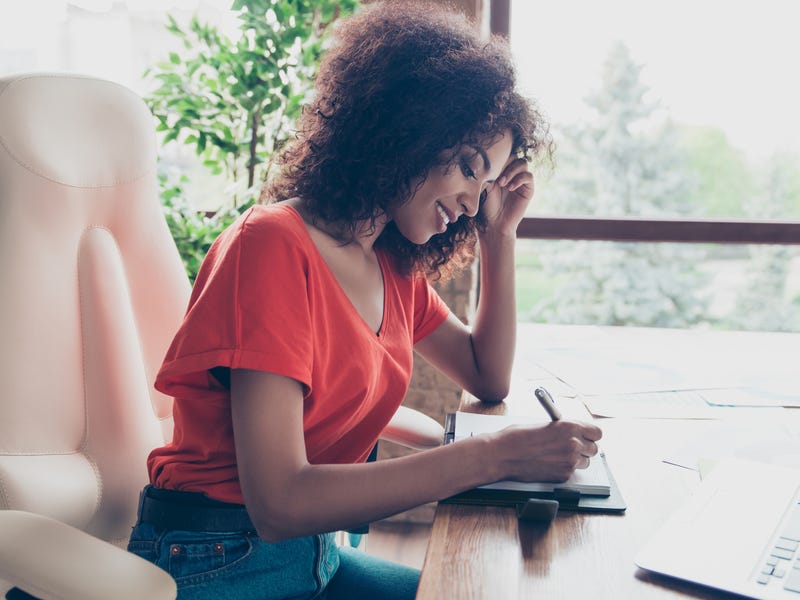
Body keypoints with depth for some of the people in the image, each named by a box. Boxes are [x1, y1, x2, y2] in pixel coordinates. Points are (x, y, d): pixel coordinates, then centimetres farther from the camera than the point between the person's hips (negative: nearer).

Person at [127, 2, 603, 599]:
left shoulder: (395, 265, 4)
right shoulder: (275, 246, -20)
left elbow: (488, 378, 16)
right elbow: (279, 502, -27)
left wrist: (500, 235, 6)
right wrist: (495, 456, -29)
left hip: (316, 551, 8)